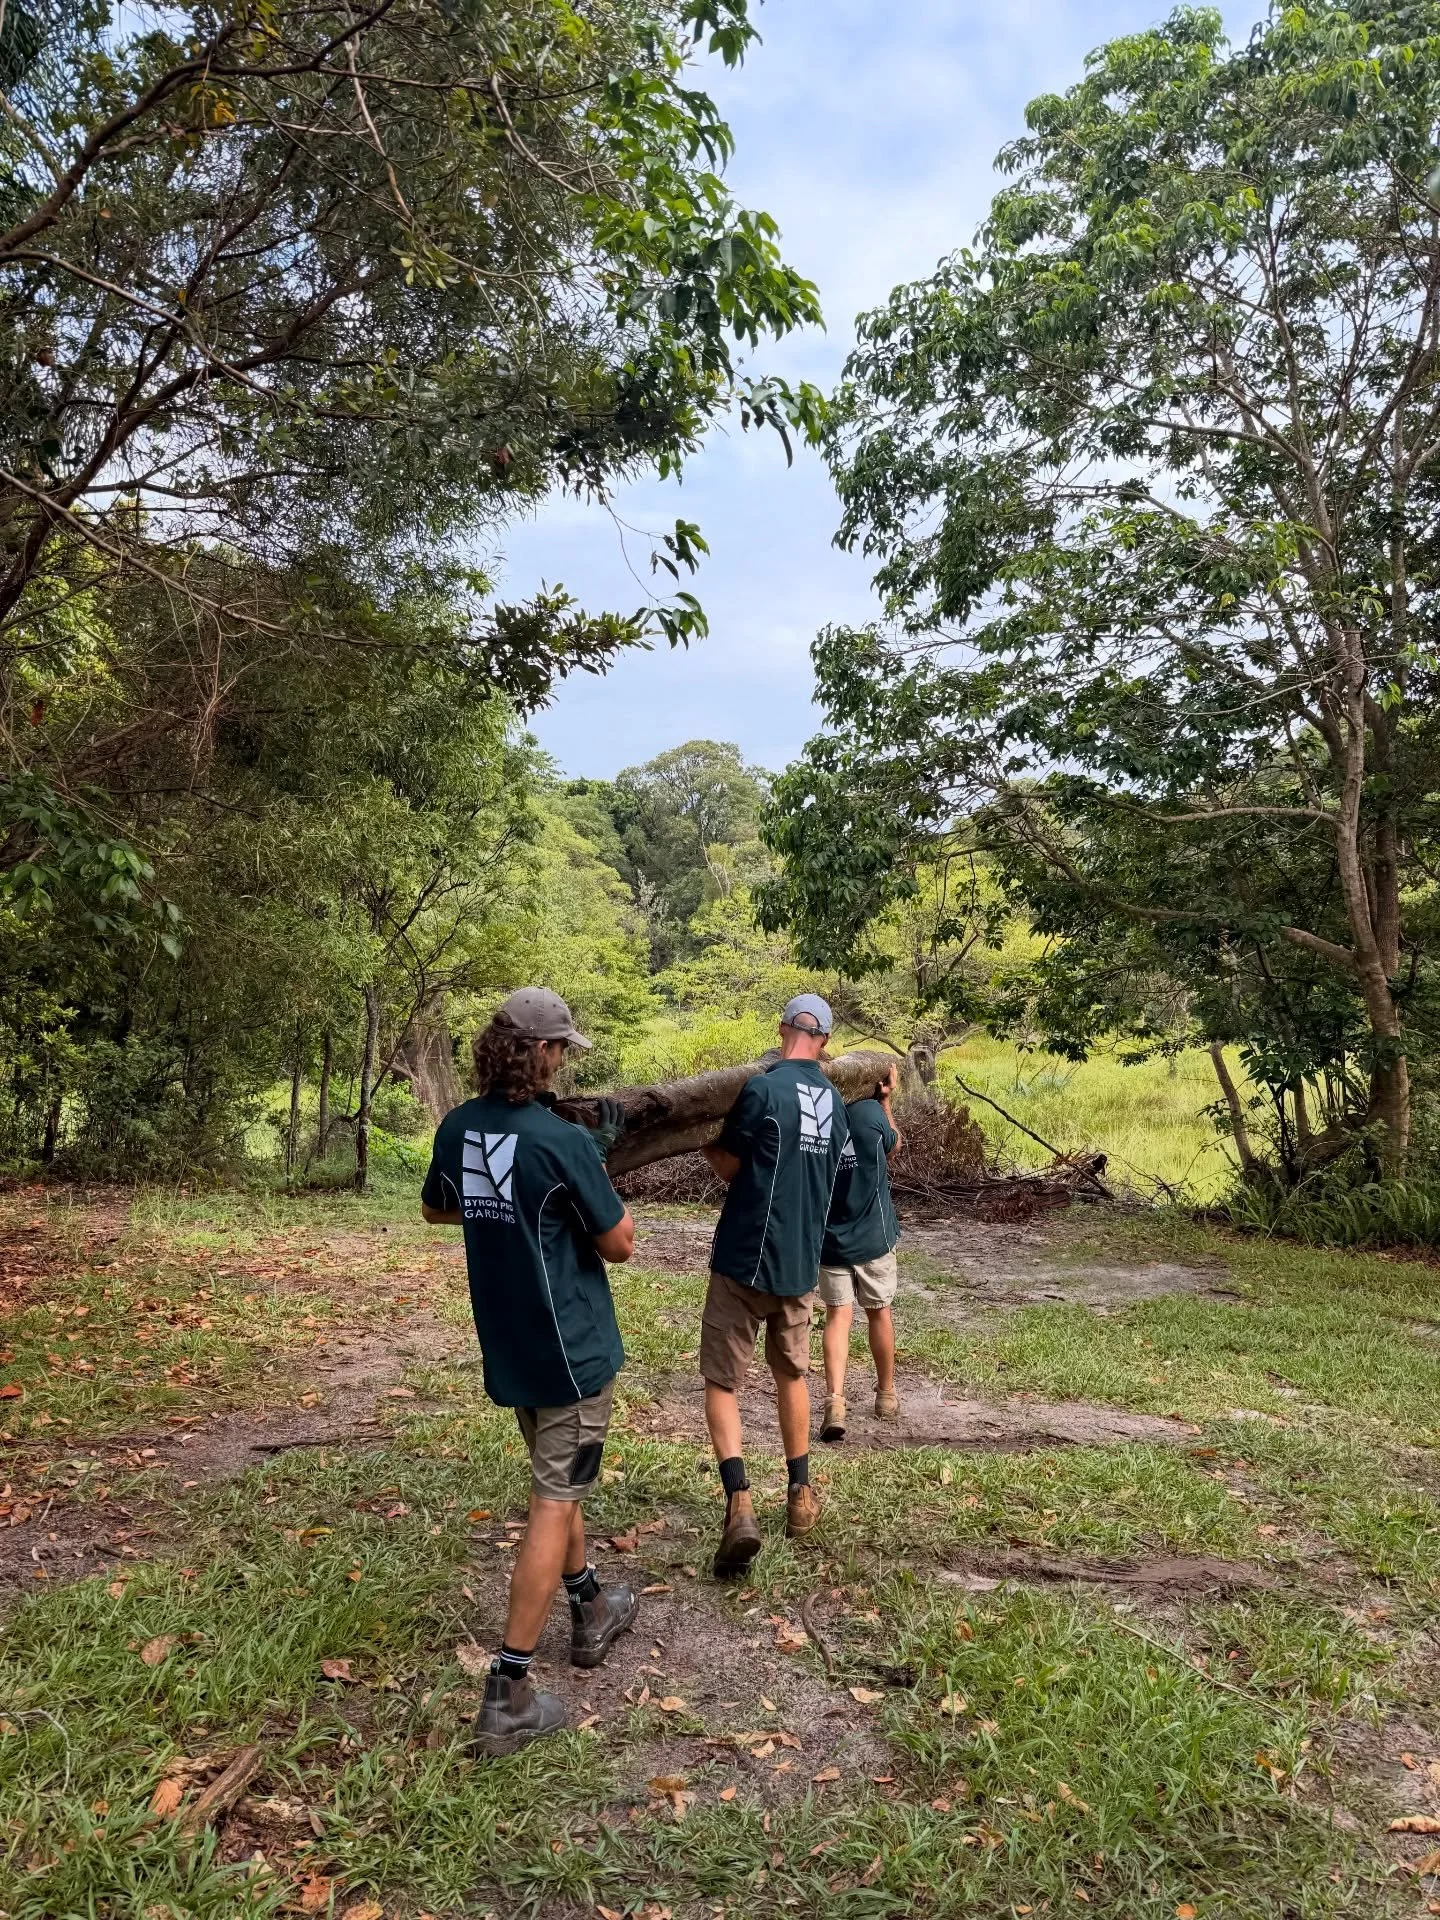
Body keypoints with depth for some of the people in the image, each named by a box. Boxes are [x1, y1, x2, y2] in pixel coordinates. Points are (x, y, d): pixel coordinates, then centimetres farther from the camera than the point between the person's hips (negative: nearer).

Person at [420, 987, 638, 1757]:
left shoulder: (459, 1128, -3)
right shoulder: (563, 1142, -25)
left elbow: (436, 1210, 15)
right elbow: (620, 1244, -15)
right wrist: (604, 1157, -5)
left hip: (510, 1346, 7)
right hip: (570, 1348, -7)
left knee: (559, 1485, 24)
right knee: (552, 1506, 3)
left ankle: (591, 1612, 42)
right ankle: (507, 1693, 8)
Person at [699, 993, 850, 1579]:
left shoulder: (762, 1087, -15)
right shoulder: (835, 1101, 6)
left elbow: (730, 1166, -5)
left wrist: (704, 1142, 13)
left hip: (745, 1258, -6)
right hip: (801, 1262, 6)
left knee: (722, 1381, 3)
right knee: (792, 1374, 22)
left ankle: (739, 1506, -11)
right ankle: (800, 1496, 30)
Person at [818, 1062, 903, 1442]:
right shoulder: (870, 1112, -18)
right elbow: (893, 1149, 3)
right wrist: (885, 1099, 6)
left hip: (829, 1240, 1)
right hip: (873, 1237, 0)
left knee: (838, 1315, 6)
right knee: (879, 1311, 17)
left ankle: (835, 1400, -13)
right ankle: (886, 1395, 32)